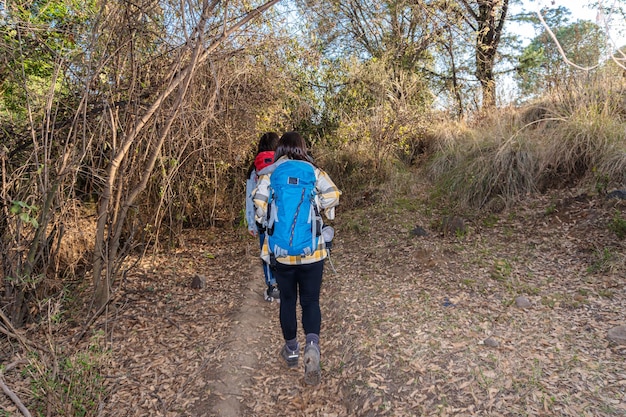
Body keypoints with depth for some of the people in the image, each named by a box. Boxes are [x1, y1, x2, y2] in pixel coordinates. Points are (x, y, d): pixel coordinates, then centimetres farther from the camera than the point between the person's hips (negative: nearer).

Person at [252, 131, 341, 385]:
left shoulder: (270, 174, -2)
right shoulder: (314, 171, -1)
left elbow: (259, 203, -14)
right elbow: (332, 196, -12)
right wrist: (321, 212, 6)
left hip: (281, 250, 1)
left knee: (287, 300, 17)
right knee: (310, 300, 12)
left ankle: (291, 350, 31)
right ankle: (312, 346, -11)